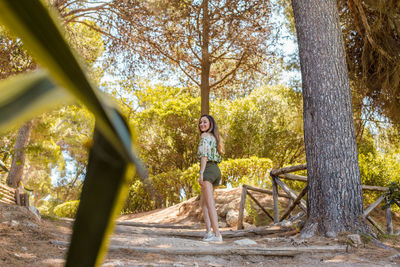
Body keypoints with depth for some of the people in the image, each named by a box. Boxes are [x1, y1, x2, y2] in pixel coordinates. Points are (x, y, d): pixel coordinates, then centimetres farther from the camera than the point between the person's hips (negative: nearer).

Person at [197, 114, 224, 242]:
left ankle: (217, 234, -13)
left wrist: (201, 173, -20)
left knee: (209, 203, -10)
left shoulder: (205, 136, -4)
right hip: (216, 170, 9)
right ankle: (209, 231, 5)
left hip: (208, 169, -9)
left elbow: (204, 155, -15)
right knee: (203, 202, 14)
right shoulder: (215, 137, 22)